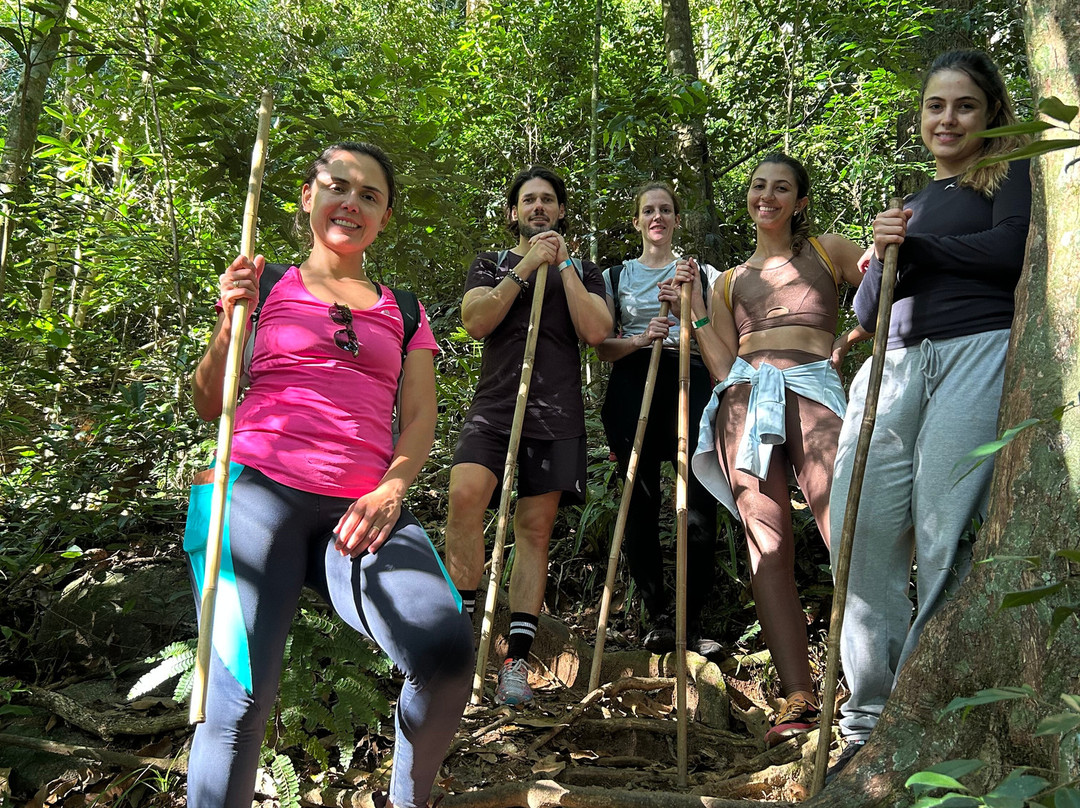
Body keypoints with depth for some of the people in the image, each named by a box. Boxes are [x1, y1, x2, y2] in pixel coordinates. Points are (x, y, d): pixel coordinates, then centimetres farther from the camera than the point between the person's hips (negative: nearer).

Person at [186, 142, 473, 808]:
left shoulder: (402, 310, 22)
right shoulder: (265, 287, 16)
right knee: (243, 688, -22)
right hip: (259, 489, -1)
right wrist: (230, 326, -3)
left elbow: (421, 417, 13)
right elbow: (210, 407, 14)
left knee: (446, 648, -24)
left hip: (363, 509, 2)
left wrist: (391, 490, -6)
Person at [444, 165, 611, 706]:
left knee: (535, 530, -1)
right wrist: (526, 267, -4)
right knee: (464, 495, -24)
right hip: (494, 404, 0)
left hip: (556, 413, 0)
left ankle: (516, 662, 4)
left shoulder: (583, 271, 19)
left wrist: (563, 265, 0)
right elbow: (475, 322, 0)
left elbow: (595, 331, 1)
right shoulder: (490, 265, 19)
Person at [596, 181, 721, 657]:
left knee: (699, 508, -11)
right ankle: (659, 617, 8)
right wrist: (642, 338, -10)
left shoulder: (701, 273, 17)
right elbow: (603, 348, 9)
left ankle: (691, 623, -2)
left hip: (688, 385, 0)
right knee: (640, 508, -2)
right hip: (633, 390, 1)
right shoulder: (615, 276, 17)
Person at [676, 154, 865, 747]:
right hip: (744, 399, 2)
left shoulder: (828, 252, 20)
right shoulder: (729, 282, 24)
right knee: (766, 545, -7)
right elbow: (723, 367, 16)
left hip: (812, 390, -2)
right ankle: (798, 696, -5)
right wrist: (694, 312, 12)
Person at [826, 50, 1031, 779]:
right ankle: (872, 717, 3)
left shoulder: (1009, 173, 14)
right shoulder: (911, 204, 28)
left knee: (943, 530, -13)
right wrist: (882, 256, 4)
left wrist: (915, 244, 3)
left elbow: (1009, 252, -8)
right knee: (862, 523, -7)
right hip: (895, 364, 5)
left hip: (976, 351, -5)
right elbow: (865, 313, 23)